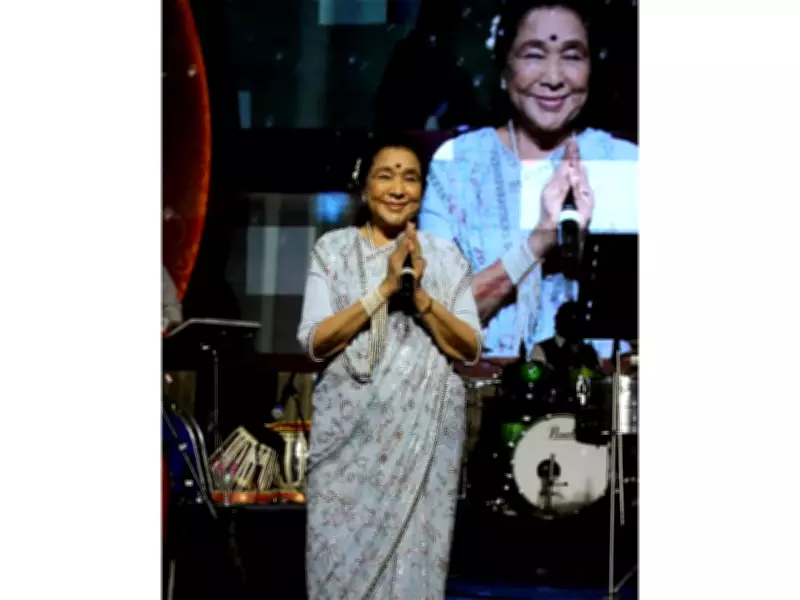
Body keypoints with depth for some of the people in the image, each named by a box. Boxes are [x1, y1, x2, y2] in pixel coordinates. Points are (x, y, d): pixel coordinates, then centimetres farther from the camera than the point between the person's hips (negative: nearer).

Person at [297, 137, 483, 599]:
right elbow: (314, 343, -6)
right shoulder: (333, 249, 3)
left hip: (426, 433, 1)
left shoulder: (445, 256, 6)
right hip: (350, 431, -1)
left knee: (414, 561, 2)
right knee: (342, 560, 0)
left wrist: (420, 294, -15)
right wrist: (384, 288, -16)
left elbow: (470, 349, 0)